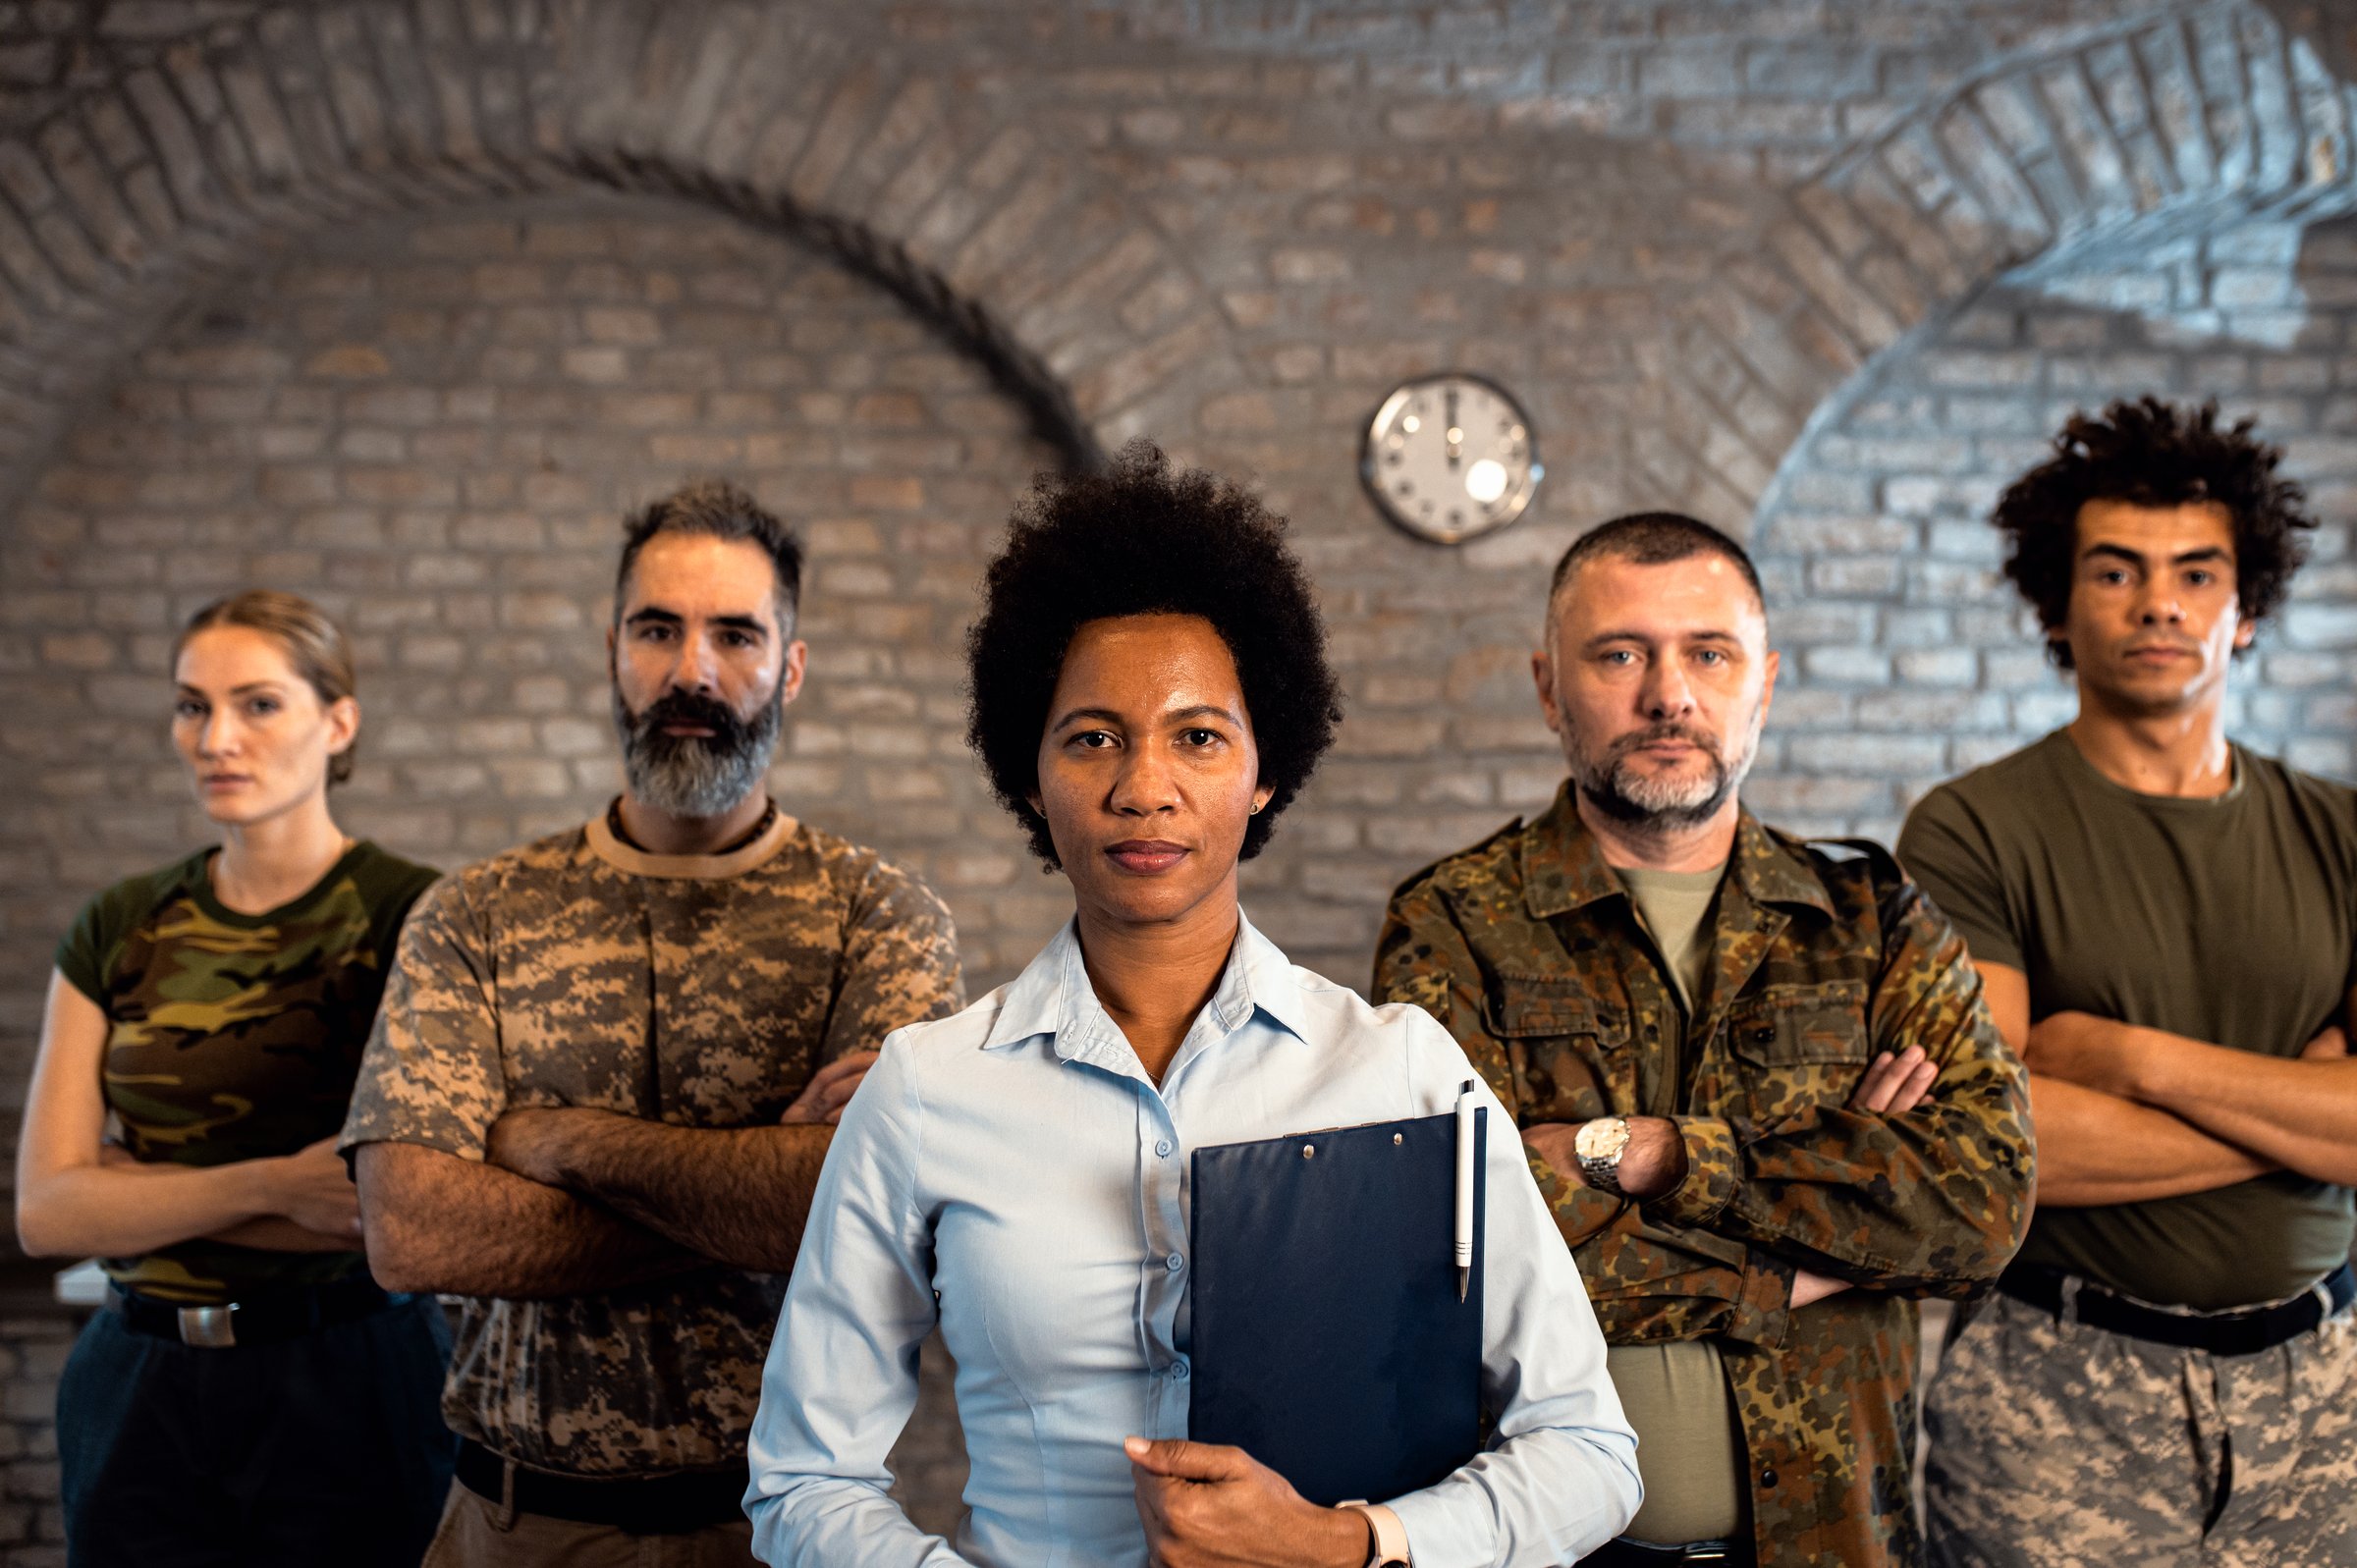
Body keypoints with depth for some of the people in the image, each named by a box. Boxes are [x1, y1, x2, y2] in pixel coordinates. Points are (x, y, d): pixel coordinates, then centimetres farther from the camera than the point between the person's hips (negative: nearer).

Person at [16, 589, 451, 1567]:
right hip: (138, 1388, 4)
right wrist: (276, 1185, -19)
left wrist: (135, 1185, -11)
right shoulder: (120, 931, 5)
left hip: (350, 1385, -4)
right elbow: (45, 1213, -4)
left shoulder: (413, 916, -9)